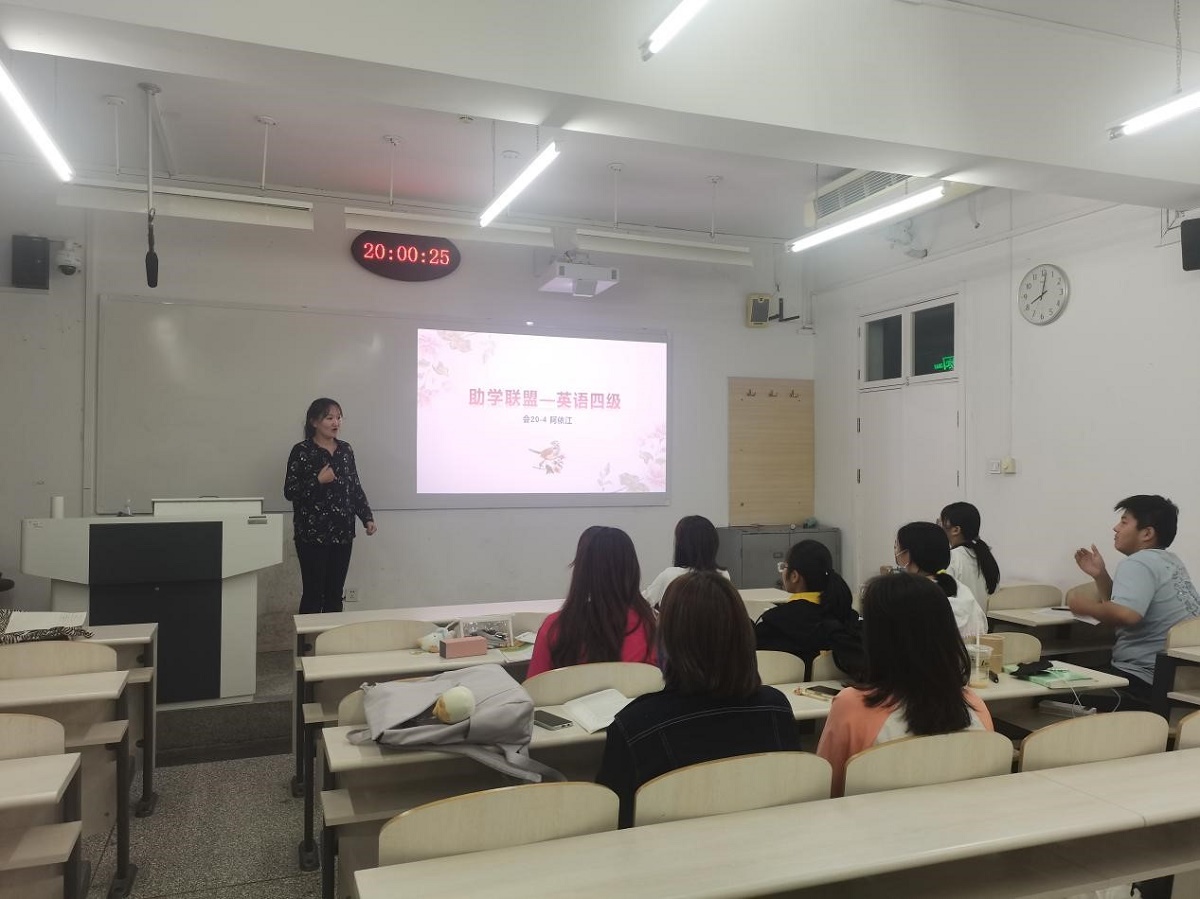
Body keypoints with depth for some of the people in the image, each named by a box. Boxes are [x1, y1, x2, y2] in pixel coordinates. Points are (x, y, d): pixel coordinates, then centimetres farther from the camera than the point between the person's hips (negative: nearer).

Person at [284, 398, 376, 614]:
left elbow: (356, 488, 13)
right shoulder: (302, 451, -5)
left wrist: (367, 517, 4)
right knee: (314, 593, -2)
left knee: (335, 593, 9)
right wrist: (318, 481, -17)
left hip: (342, 533, 5)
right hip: (312, 534, -5)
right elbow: (289, 491, -7)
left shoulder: (345, 450, 9)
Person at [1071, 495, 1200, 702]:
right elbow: (1123, 606, 18)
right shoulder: (1168, 561, 16)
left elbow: (1127, 614, -34)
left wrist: (1088, 607, -17)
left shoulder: (1138, 563, -15)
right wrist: (1099, 575, 8)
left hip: (1145, 682, -10)